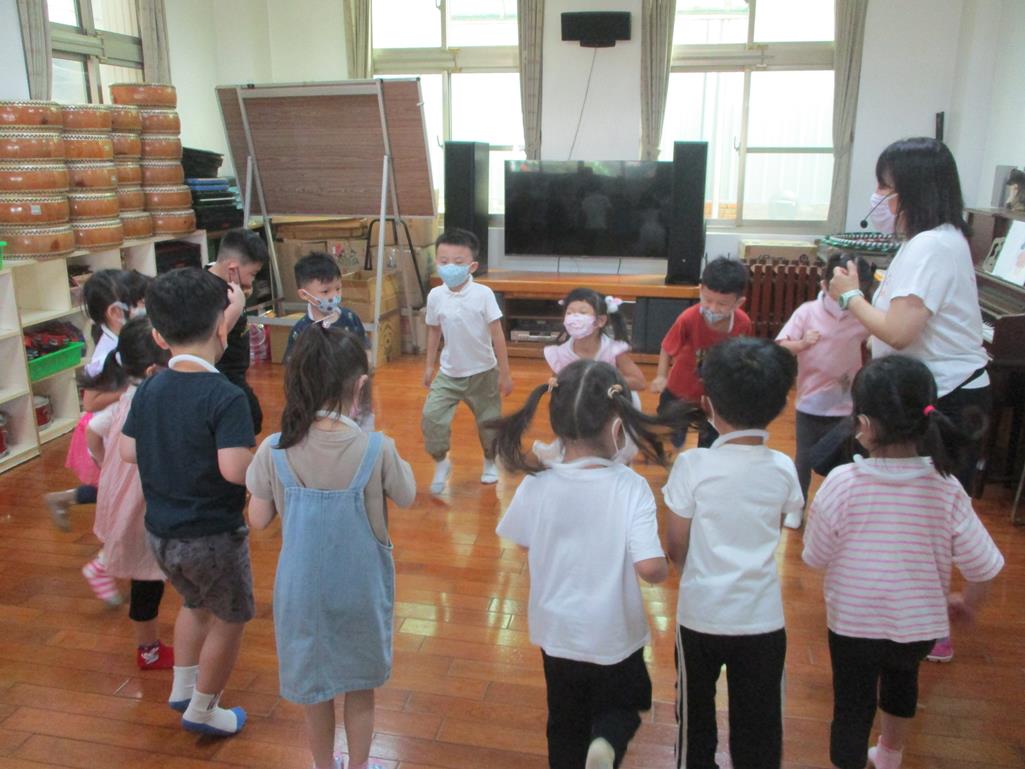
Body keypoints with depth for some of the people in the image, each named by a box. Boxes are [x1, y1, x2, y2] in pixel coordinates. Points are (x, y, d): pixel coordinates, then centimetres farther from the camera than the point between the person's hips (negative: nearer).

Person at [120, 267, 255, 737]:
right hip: (212, 536, -7)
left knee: (196, 604, 31)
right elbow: (235, 469, -30)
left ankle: (182, 688, 46)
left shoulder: (148, 389, -3)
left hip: (161, 533, 7)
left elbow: (128, 452, 5)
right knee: (230, 620, 17)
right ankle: (202, 710, 32)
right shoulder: (225, 396, -24)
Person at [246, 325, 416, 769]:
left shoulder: (274, 451, -18)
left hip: (303, 591, 1)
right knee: (361, 688, 22)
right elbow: (407, 498, -4)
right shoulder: (377, 450, -22)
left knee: (315, 690, 22)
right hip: (361, 591, -1)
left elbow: (258, 520, -5)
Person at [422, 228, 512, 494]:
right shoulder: (435, 295, -8)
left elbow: (497, 335, -11)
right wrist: (429, 366, 11)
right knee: (431, 417, -10)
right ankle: (441, 463, 14)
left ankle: (490, 462, 39)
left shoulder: (483, 294, -16)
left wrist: (504, 373, -9)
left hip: (482, 372, -2)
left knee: (488, 421, 12)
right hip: (448, 373, 2)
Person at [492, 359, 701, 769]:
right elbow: (651, 568, -28)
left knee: (565, 723, 24)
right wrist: (667, 565, -5)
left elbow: (521, 543, 2)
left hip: (556, 631, 3)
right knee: (622, 705, 23)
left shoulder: (536, 484, -14)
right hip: (613, 634, -2)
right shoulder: (631, 488, -23)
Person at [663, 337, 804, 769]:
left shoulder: (693, 465, -16)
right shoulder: (783, 469, -8)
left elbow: (675, 546, -8)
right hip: (763, 617, 2)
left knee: (696, 711, 21)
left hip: (702, 614, -1)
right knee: (758, 723, 16)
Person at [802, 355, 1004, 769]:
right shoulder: (945, 488, -17)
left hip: (854, 620, -4)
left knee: (852, 701, 16)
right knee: (902, 680, 31)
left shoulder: (841, 483, -25)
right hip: (919, 621, 4)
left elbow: (815, 556, -14)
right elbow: (982, 565, -7)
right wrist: (968, 602, 13)